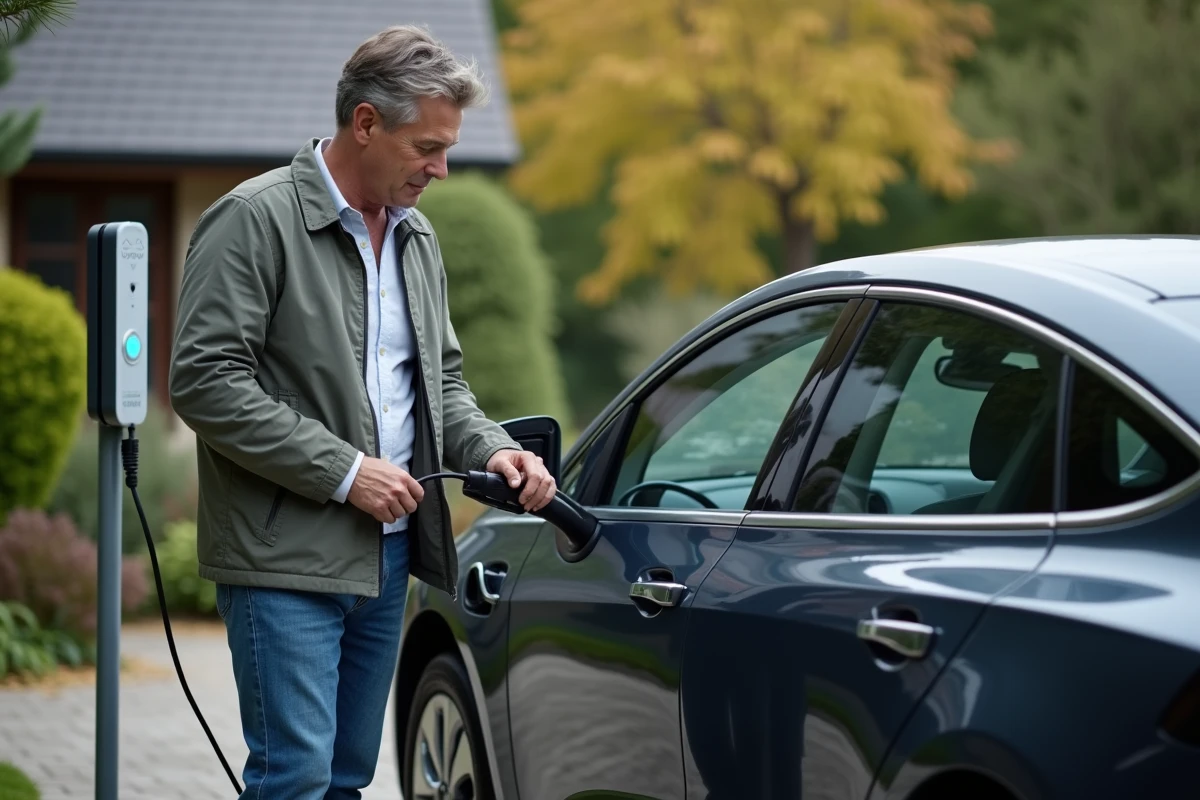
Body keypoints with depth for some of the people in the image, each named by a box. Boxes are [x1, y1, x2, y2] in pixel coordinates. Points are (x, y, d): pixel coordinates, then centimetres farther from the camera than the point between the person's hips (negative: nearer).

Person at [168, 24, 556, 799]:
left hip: (387, 553, 8)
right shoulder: (255, 220, -10)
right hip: (286, 559, -7)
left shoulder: (416, 236, 14)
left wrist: (490, 448, 2)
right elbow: (205, 381, -16)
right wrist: (343, 471, -17)